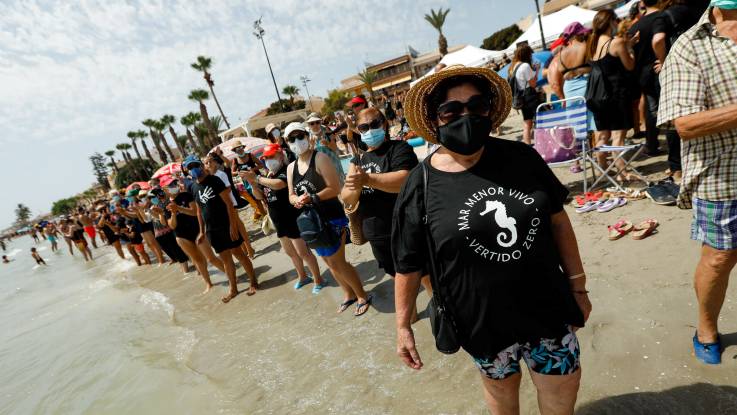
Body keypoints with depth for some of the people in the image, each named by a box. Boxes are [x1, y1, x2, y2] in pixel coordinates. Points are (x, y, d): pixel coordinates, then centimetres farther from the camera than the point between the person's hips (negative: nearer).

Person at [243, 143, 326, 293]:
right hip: (279, 221, 9)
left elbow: (279, 184, -36)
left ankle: (318, 280, 15)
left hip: (293, 219, -9)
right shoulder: (268, 176, 8)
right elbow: (260, 196, 11)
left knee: (303, 252, -1)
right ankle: (303, 276, 39)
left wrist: (256, 178, -30)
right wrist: (252, 183, -6)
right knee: (290, 252, 20)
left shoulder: (287, 170, -17)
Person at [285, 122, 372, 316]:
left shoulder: (320, 158, -13)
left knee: (338, 263, -2)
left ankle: (362, 296, 21)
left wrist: (312, 198, -26)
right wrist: (297, 200, -11)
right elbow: (291, 196, 11)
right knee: (330, 263, 18)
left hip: (332, 218, -7)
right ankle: (349, 294, 38)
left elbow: (335, 188, -19)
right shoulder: (291, 167, 8)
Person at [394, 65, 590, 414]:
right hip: (483, 320, -2)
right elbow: (408, 265, -9)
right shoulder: (421, 186, -15)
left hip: (547, 305, 3)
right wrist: (403, 325, -3)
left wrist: (577, 285, 6)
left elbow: (558, 220, 2)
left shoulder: (521, 157, -6)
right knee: (501, 386, 23)